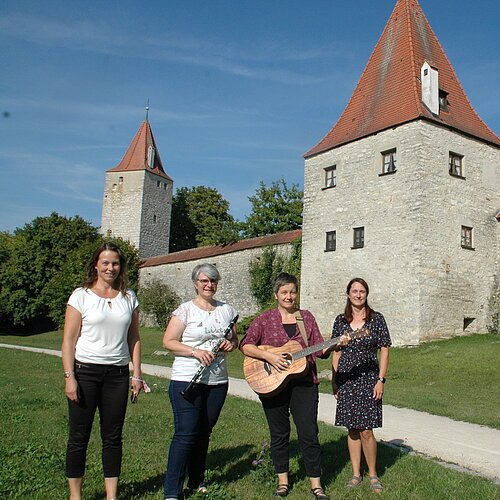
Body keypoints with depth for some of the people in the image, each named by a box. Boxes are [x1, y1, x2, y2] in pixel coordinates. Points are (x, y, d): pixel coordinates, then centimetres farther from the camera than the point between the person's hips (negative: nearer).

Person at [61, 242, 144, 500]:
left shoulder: (128, 297, 7)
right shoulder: (81, 295, -2)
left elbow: (134, 339, 9)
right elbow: (69, 339, -5)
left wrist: (137, 375, 5)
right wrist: (69, 377, -12)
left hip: (118, 373, 3)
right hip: (85, 371, -3)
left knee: (113, 437, 9)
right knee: (79, 436, 5)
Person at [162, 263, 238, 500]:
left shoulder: (227, 310, 10)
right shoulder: (185, 309, -5)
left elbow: (234, 340, 19)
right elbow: (168, 341, -8)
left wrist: (231, 344, -5)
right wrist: (195, 351, -20)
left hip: (217, 381, 5)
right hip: (186, 380, -5)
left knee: (204, 433, 13)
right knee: (185, 434, -6)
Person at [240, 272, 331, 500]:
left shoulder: (306, 317, 7)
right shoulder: (264, 319, 1)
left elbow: (319, 350, 6)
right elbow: (245, 345, -7)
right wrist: (269, 356, -19)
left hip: (304, 383, 1)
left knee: (309, 434, 2)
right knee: (279, 434, 11)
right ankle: (283, 480, 27)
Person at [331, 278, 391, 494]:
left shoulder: (377, 319, -2)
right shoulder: (340, 320, 6)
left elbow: (384, 351, -1)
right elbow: (336, 352, 10)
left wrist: (381, 380, -7)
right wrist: (334, 381, 7)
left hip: (368, 379, -3)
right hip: (346, 381, 3)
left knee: (366, 430, -4)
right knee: (352, 429, 9)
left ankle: (373, 474, 17)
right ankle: (356, 474, 23)